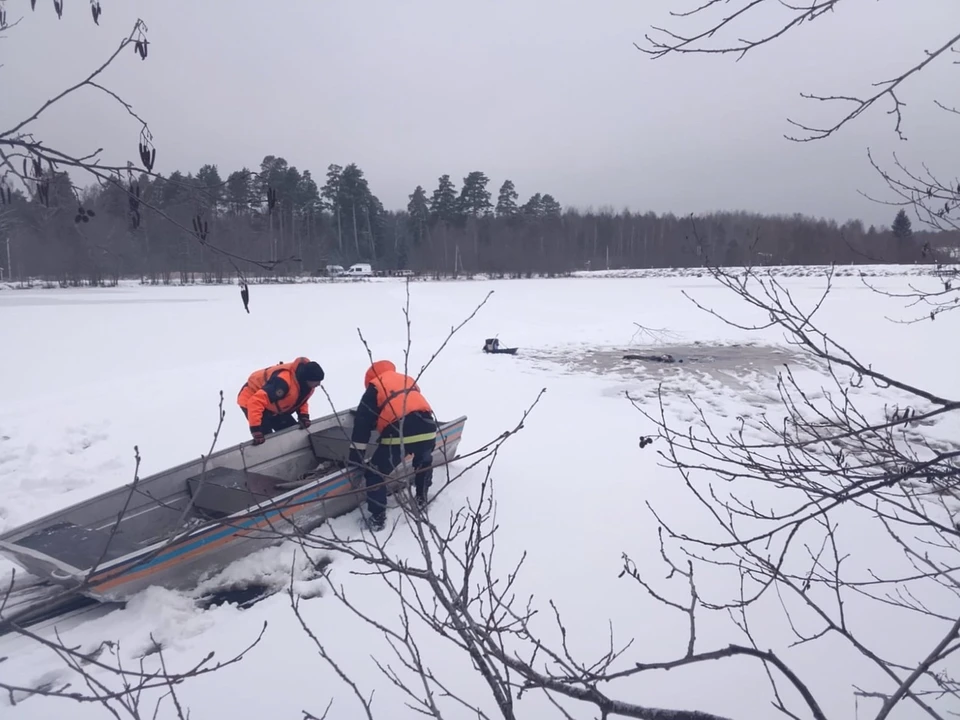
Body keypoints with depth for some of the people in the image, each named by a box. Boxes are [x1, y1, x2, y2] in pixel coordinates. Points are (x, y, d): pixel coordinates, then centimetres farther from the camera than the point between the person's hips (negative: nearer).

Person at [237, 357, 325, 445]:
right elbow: (255, 402, -43)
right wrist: (255, 429, -43)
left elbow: (301, 398, 7)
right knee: (266, 437, -20)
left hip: (273, 406, 8)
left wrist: (303, 415, -11)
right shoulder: (284, 381, -42)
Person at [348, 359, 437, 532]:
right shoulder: (409, 380, 30)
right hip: (426, 429, 5)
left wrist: (356, 454, 13)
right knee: (424, 461, 37)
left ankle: (378, 518, 11)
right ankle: (422, 498, 46)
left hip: (398, 434, -5)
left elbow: (363, 422, 10)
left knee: (375, 473, 13)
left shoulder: (375, 388, 15)